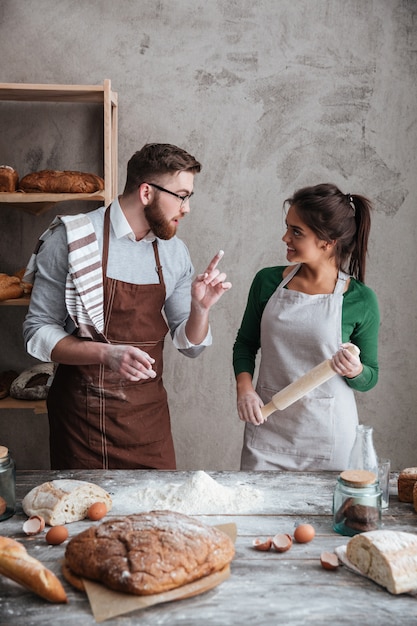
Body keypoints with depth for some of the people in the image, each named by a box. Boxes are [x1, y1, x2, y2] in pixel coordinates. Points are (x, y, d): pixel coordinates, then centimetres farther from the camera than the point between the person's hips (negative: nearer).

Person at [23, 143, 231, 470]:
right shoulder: (72, 238, -11)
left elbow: (189, 345, 7)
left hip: (150, 411, 4)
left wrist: (200, 308, -13)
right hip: (83, 410, -4)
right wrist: (106, 354, -25)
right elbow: (39, 332, -10)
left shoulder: (175, 252, 3)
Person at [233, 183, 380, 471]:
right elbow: (246, 343, 10)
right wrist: (244, 387, -6)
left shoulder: (361, 300, -8)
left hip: (326, 432, -2)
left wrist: (355, 371, -20)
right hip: (266, 425, 2)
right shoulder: (268, 281, -2)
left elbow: (370, 379, 1)